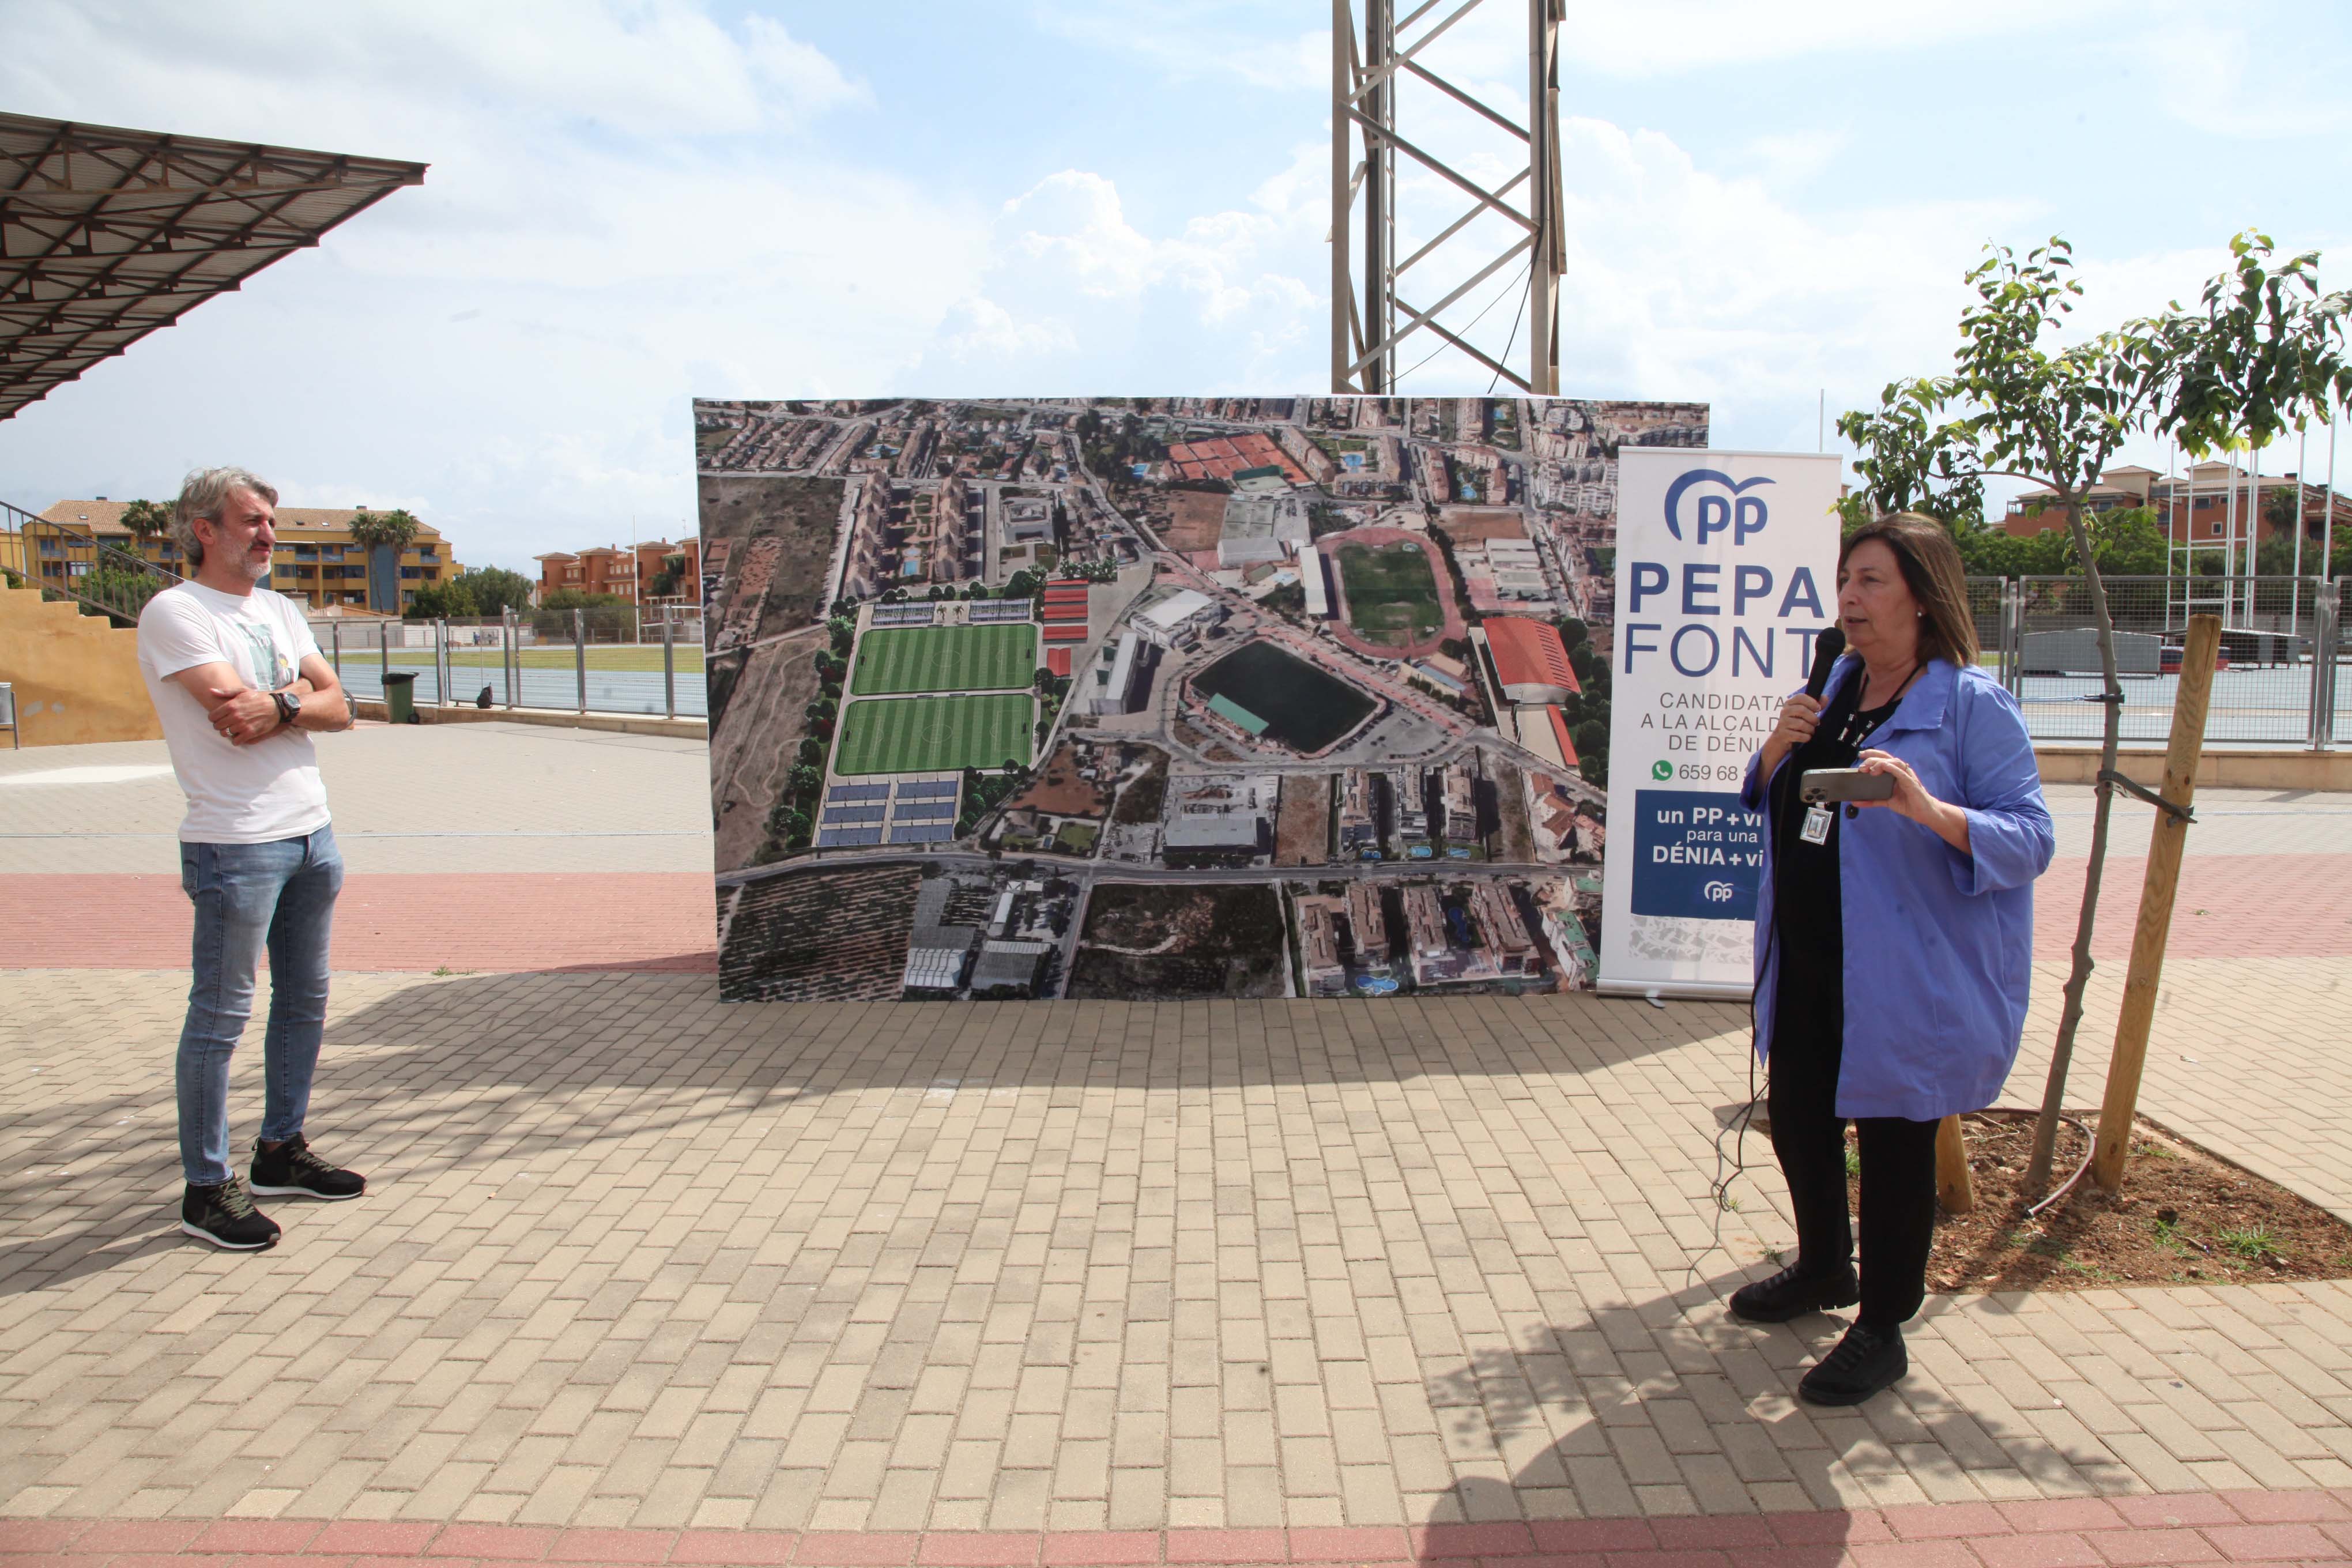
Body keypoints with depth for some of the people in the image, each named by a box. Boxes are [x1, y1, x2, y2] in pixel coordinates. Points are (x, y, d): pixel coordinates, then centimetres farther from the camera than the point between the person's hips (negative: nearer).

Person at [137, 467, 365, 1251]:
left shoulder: (280, 612, 16)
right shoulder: (173, 613, -7)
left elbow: (337, 708, 6)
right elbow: (233, 711, -19)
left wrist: (276, 706, -11)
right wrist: (299, 698, -3)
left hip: (310, 833, 8)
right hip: (235, 843, -8)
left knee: (304, 1002, 14)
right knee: (220, 1015, -3)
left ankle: (281, 1151, 27)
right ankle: (206, 1187, 6)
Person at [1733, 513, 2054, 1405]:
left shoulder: (1973, 705, -12)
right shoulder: (1837, 688, 10)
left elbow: (2030, 839, -16)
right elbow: (1769, 800, 17)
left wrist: (1931, 810, -34)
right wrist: (1781, 745, -4)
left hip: (1906, 977, -7)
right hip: (1807, 964, 7)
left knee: (1893, 1137, 4)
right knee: (1797, 1115, 19)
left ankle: (1882, 1330, 22)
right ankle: (1824, 1267, 44)